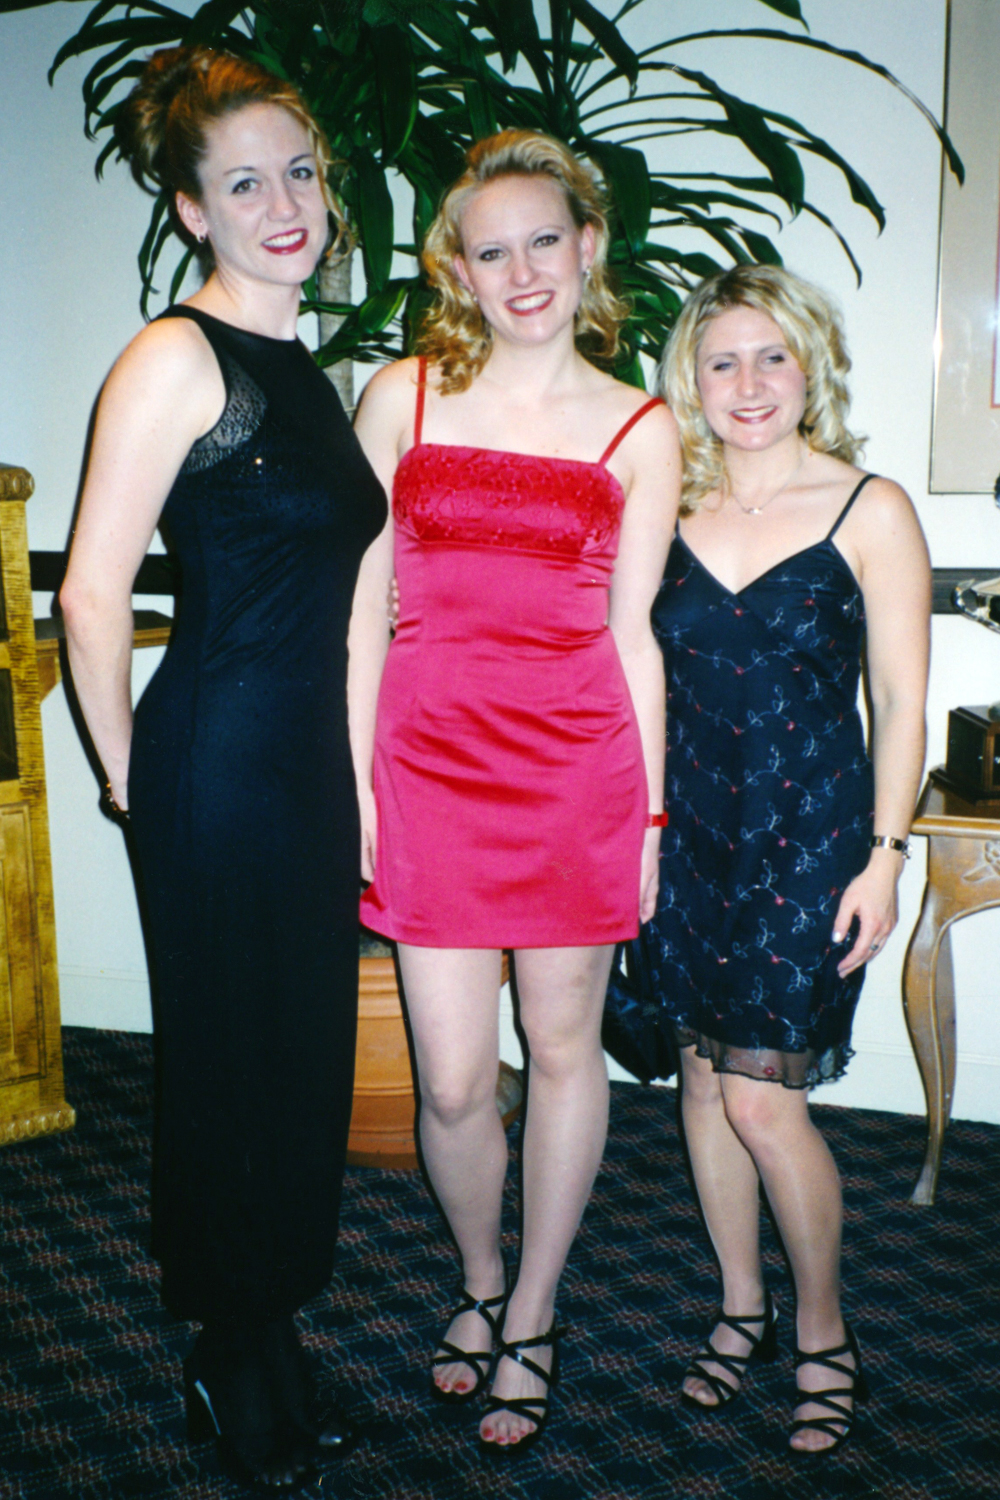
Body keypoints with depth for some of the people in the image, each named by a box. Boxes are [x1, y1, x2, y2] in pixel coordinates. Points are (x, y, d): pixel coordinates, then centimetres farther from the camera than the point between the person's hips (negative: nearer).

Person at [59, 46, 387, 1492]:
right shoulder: (176, 357, -12)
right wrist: (131, 779, -6)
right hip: (219, 762, -8)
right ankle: (241, 1373, 29)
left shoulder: (308, 370, 14)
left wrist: (357, 781, 18)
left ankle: (266, 1357, 36)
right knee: (232, 1064, 6)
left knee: (305, 1060, 16)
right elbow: (91, 596, -15)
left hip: (311, 761, 8)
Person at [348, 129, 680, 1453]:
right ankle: (480, 1282, 34)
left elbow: (633, 635, 4)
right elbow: (363, 603, 4)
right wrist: (353, 777, -1)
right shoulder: (403, 398, 4)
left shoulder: (640, 432, 4)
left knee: (564, 1048, 11)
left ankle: (533, 1316, 32)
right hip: (433, 761, 0)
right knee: (452, 1079, 4)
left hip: (579, 765, 0)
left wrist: (649, 811, 4)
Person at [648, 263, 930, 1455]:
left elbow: (901, 701, -4)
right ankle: (742, 1309, 31)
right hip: (691, 832, 4)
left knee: (761, 1096, -4)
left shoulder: (871, 511, -5)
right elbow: (648, 680, 10)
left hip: (809, 838, -4)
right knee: (703, 1076, 11)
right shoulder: (672, 513, 5)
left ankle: (823, 1334, 20)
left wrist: (883, 856, -9)